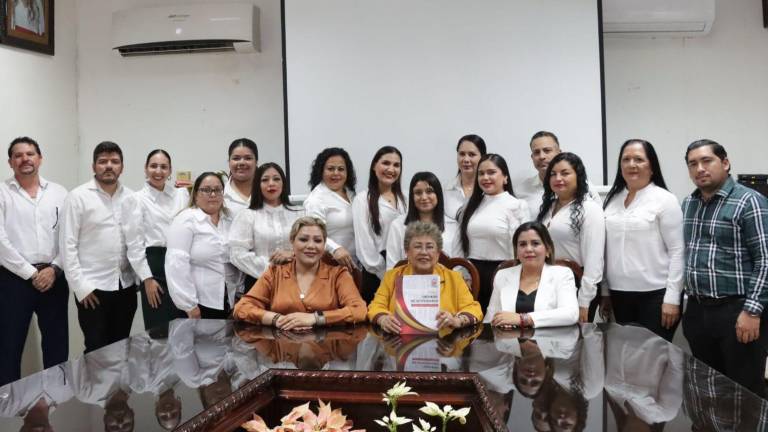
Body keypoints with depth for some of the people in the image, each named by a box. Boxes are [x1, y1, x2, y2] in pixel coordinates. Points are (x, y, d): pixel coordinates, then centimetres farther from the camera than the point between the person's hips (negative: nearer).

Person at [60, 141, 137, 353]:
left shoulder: (131, 197, 6)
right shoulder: (78, 197, -5)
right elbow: (67, 245, -7)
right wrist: (80, 286, -11)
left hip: (126, 286, 4)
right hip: (93, 288, -4)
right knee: (97, 351, 3)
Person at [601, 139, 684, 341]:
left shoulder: (665, 200, -6)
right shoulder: (612, 199, 9)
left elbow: (677, 252, -9)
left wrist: (672, 297, -13)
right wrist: (604, 291, 10)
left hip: (655, 294, -5)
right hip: (620, 293, 5)